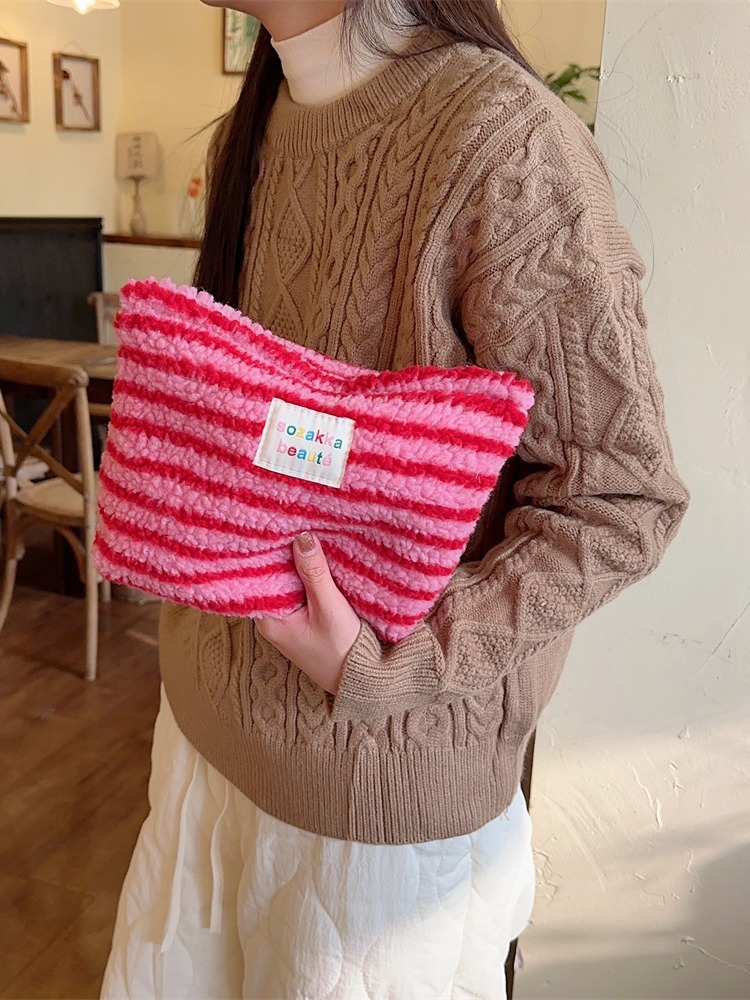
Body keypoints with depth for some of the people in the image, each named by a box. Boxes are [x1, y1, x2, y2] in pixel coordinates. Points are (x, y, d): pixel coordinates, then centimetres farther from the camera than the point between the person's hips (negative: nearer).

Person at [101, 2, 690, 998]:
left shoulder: (505, 141, -21)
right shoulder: (248, 134, 5)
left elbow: (622, 500, -18)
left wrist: (387, 671, -22)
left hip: (385, 758, -7)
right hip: (211, 711, 7)